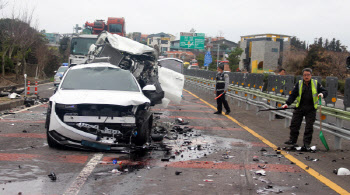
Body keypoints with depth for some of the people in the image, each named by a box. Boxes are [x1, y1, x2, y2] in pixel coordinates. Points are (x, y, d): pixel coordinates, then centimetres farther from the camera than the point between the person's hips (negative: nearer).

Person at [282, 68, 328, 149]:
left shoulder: (316, 84, 0)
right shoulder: (299, 84, 2)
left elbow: (325, 92, 5)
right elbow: (293, 95, 2)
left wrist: (322, 94, -19)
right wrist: (287, 103, -11)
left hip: (311, 109, -1)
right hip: (299, 108, 1)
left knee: (309, 127, -2)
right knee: (294, 124, 1)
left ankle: (307, 143, 6)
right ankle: (292, 140, 15)